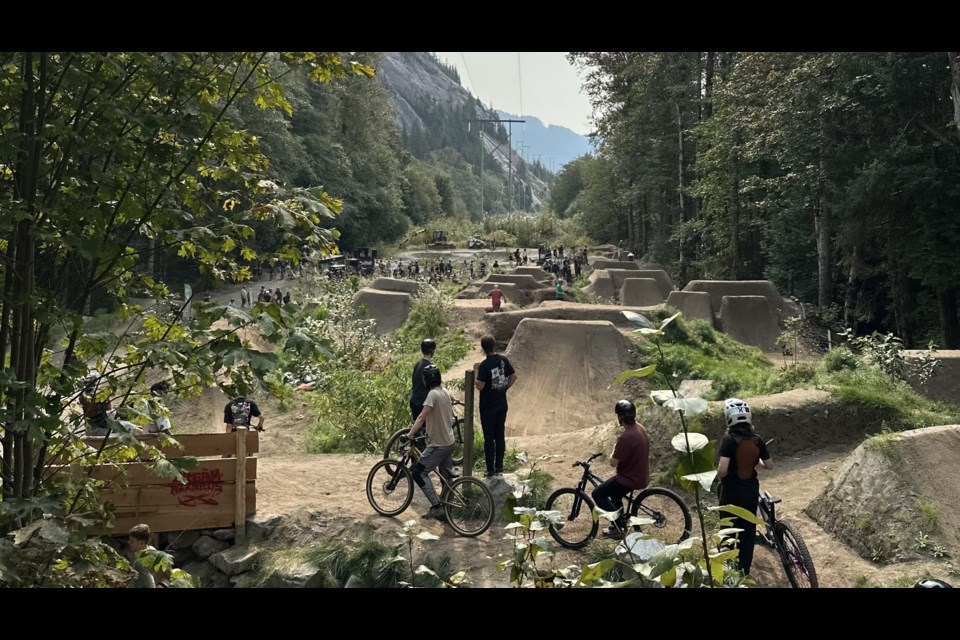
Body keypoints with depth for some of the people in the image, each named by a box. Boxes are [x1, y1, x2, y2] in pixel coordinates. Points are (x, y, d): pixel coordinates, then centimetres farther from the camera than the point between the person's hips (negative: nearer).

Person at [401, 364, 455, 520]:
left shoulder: (433, 394, -18)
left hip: (438, 444, -9)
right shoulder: (445, 392, 8)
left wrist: (408, 435, -31)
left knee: (418, 472, -6)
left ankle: (436, 507, -10)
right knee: (447, 477, 18)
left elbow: (421, 417, -27)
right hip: (449, 442, 9)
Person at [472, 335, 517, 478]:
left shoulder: (485, 365, -20)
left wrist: (476, 371, -10)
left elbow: (479, 386, -22)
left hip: (488, 407, -6)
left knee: (489, 438, 3)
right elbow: (513, 377, 8)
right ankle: (499, 468, 19)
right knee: (500, 436, 12)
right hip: (502, 405, 6)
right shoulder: (503, 360, -1)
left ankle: (490, 470, 7)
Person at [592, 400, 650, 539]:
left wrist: (614, 449, -5)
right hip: (641, 475, 9)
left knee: (598, 494, 2)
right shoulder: (640, 428, 0)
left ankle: (618, 526, 4)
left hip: (631, 479, -9)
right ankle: (621, 519, 37)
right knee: (613, 489, 32)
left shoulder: (626, 437, -30)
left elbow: (613, 462, -21)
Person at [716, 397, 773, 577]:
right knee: (748, 531, 17)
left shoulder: (729, 439, -21)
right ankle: (745, 570, 27)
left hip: (732, 492, -4)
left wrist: (721, 477, -6)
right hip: (751, 491, 4)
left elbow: (722, 469, -27)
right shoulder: (758, 440, -6)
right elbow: (769, 465, 2)